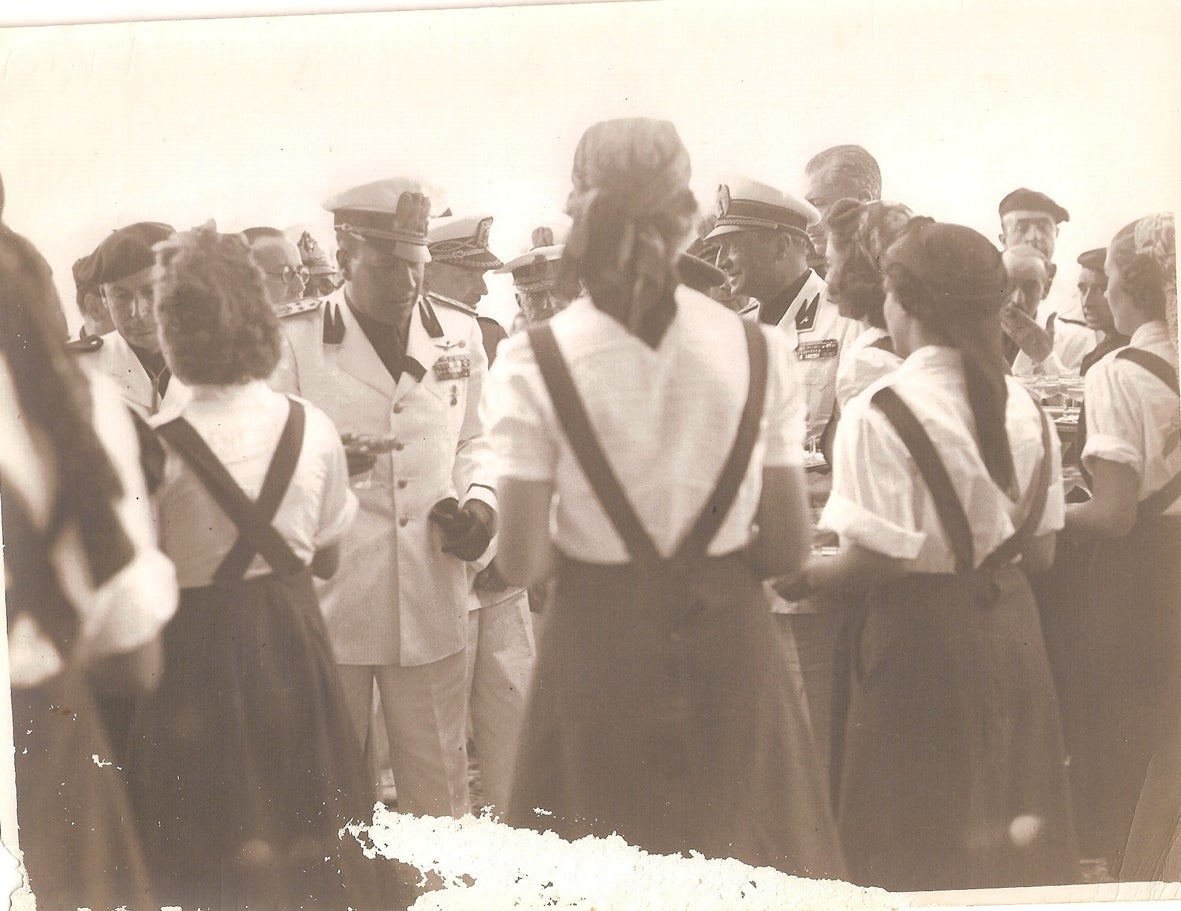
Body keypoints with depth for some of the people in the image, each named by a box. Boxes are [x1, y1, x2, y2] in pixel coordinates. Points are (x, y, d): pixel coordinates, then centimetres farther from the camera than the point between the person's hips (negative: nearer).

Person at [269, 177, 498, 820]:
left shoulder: (460, 333, 10)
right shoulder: (294, 341, -1)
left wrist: (481, 501, 0)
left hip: (433, 598, 3)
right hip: (328, 598, -2)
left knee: (439, 791, 10)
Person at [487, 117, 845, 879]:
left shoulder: (536, 363, -10)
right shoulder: (758, 351, -4)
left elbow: (521, 563, -10)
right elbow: (790, 545, -1)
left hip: (600, 646, -1)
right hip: (729, 641, 2)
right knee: (742, 863, 16)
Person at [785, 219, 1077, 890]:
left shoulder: (882, 413, -16)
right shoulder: (1024, 407, 4)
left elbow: (877, 561, -20)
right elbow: (1042, 549, 9)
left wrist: (805, 575, -3)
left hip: (923, 639, -6)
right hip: (1012, 628, 6)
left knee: (918, 849, 6)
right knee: (1020, 827, 16)